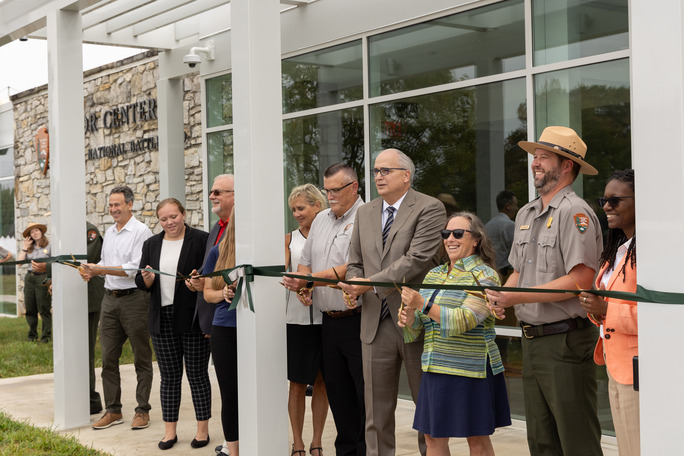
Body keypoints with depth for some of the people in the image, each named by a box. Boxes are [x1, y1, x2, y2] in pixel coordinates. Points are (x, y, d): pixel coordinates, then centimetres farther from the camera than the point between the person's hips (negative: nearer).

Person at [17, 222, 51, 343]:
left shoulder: (49, 247, 2)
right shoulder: (29, 248, 14)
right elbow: (19, 261, 5)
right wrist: (24, 248, 4)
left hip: (43, 278, -5)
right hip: (29, 278, 5)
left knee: (44, 309, -6)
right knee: (30, 309, 7)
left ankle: (46, 336, 0)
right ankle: (32, 335, 16)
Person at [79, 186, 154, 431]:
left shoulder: (141, 231, -9)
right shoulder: (109, 232, 16)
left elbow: (135, 268, -17)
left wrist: (99, 269, -16)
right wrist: (92, 270, 0)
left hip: (134, 298, -7)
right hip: (110, 299, 8)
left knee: (141, 358, 1)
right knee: (108, 357, 7)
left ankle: (142, 410, 8)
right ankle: (113, 410, 15)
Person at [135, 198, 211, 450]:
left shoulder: (201, 240, -3)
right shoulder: (151, 244, 12)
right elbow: (141, 283, 11)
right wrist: (148, 278, -11)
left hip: (192, 318, -4)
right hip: (162, 319, 4)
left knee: (197, 374, 2)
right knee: (169, 376, 9)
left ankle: (203, 429, 12)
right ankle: (169, 430, 16)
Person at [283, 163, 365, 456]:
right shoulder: (321, 219, 15)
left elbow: (351, 270, -19)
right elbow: (306, 261, 23)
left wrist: (308, 280, -17)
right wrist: (303, 287, 2)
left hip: (357, 320, -8)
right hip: (329, 321, 8)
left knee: (366, 396, -3)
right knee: (338, 394, 13)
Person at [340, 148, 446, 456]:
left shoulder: (429, 208, -5)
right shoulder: (365, 214, 15)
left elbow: (418, 259, -17)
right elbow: (355, 263, 19)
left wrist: (371, 283, -19)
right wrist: (354, 287, -4)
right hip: (375, 323, 5)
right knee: (376, 411, 8)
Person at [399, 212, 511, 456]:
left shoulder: (485, 276, -6)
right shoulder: (433, 275, 14)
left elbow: (464, 320, -20)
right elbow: (418, 326, 17)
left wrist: (423, 304, -27)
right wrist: (409, 318, -7)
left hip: (472, 369, -6)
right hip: (436, 369, 6)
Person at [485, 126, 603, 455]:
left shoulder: (575, 212, -12)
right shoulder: (525, 213, 15)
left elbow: (580, 279, -21)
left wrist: (517, 297, -20)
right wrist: (500, 296, 0)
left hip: (566, 340, -9)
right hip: (531, 340, 9)